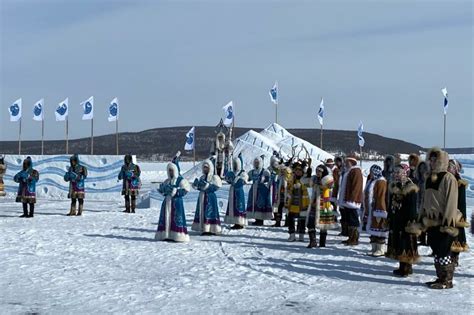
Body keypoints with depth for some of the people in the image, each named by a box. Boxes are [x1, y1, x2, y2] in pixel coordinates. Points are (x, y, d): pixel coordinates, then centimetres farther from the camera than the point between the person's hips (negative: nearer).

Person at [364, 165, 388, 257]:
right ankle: (374, 248, 20)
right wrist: (366, 211, 21)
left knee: (378, 228, -4)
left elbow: (381, 197, -18)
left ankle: (380, 250, 2)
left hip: (377, 210, -10)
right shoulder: (370, 181, 17)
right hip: (370, 210, 10)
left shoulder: (381, 182, -13)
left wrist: (378, 211, -22)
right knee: (372, 229, 12)